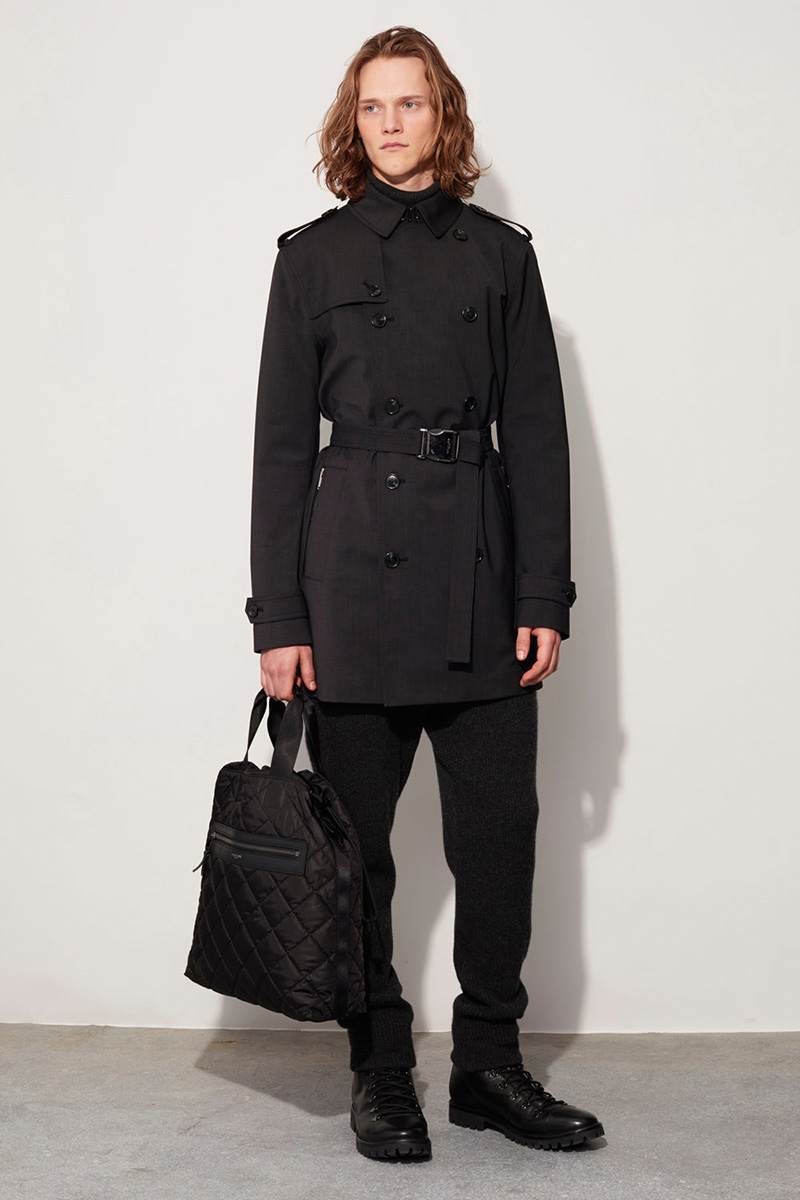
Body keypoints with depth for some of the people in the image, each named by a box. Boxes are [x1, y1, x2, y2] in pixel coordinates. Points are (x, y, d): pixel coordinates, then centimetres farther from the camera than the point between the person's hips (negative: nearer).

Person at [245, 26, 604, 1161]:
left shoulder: (500, 252, 9)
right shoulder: (314, 256, 6)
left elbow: (536, 430, 7)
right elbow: (282, 440, 3)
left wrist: (544, 596, 0)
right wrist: (278, 616, -3)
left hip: (480, 583, 2)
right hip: (355, 577, -1)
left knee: (500, 833, 3)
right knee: (356, 842, 5)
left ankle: (490, 1064, 19)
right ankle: (381, 1072, 20)